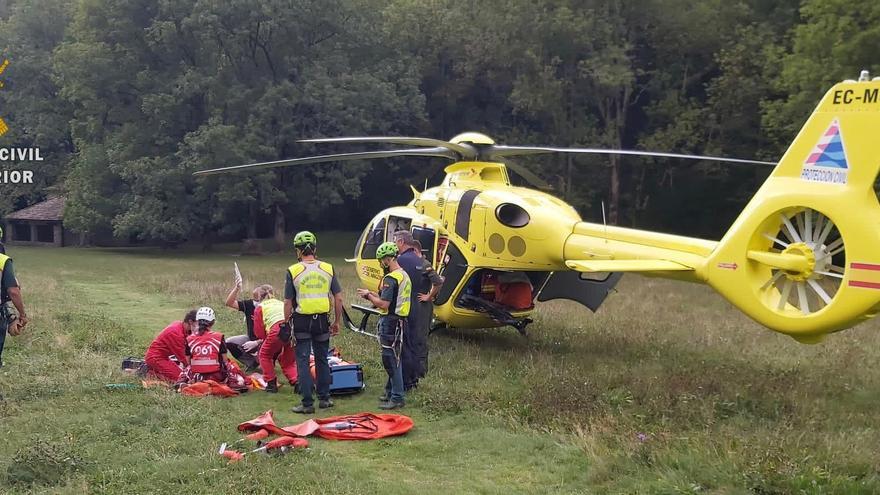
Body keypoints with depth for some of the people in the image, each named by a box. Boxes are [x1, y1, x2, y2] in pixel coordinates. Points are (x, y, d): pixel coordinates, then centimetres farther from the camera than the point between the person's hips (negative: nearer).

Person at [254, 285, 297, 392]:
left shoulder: (260, 307, 22)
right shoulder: (282, 304, 35)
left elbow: (259, 332, 18)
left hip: (278, 330, -4)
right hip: (294, 329, 4)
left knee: (265, 355, 23)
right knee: (288, 360, 23)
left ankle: (271, 384, 18)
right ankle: (296, 382, 2)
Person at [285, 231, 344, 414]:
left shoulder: (293, 271, -7)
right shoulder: (328, 269, 1)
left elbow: (288, 303, -6)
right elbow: (338, 298, 2)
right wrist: (337, 322, 11)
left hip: (302, 321, -3)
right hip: (322, 320, 3)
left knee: (303, 362, 3)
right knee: (322, 360, 15)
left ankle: (307, 403, 3)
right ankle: (324, 398, 22)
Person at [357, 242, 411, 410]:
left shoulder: (390, 278, -19)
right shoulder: (404, 275, 13)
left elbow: (384, 305, -22)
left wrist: (368, 295, -8)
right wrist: (375, 296, 13)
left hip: (390, 322, -10)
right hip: (401, 320, 10)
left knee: (391, 360, -6)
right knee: (394, 359, 17)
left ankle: (397, 398, -3)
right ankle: (391, 391, 26)